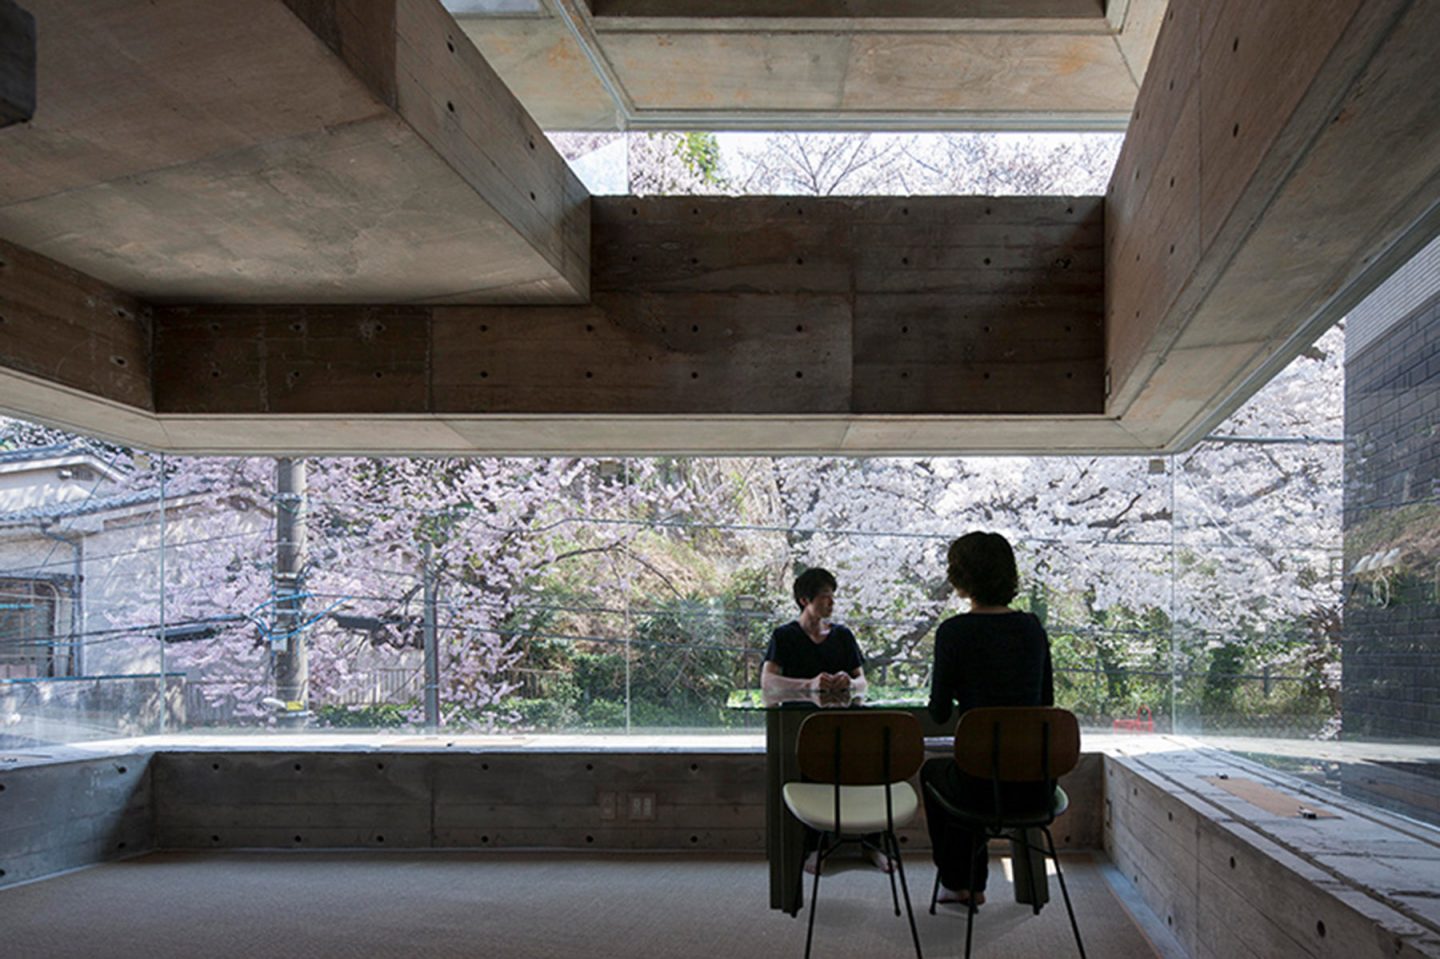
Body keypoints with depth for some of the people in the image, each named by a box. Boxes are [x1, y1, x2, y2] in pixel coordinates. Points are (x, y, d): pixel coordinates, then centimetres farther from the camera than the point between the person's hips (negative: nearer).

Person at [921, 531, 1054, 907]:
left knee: (932, 771, 31)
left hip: (986, 783, -5)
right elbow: (1046, 702, 14)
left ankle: (955, 881, 39)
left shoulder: (954, 632, -12)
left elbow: (939, 713, -6)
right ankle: (972, 883, 41)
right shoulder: (1032, 628, 4)